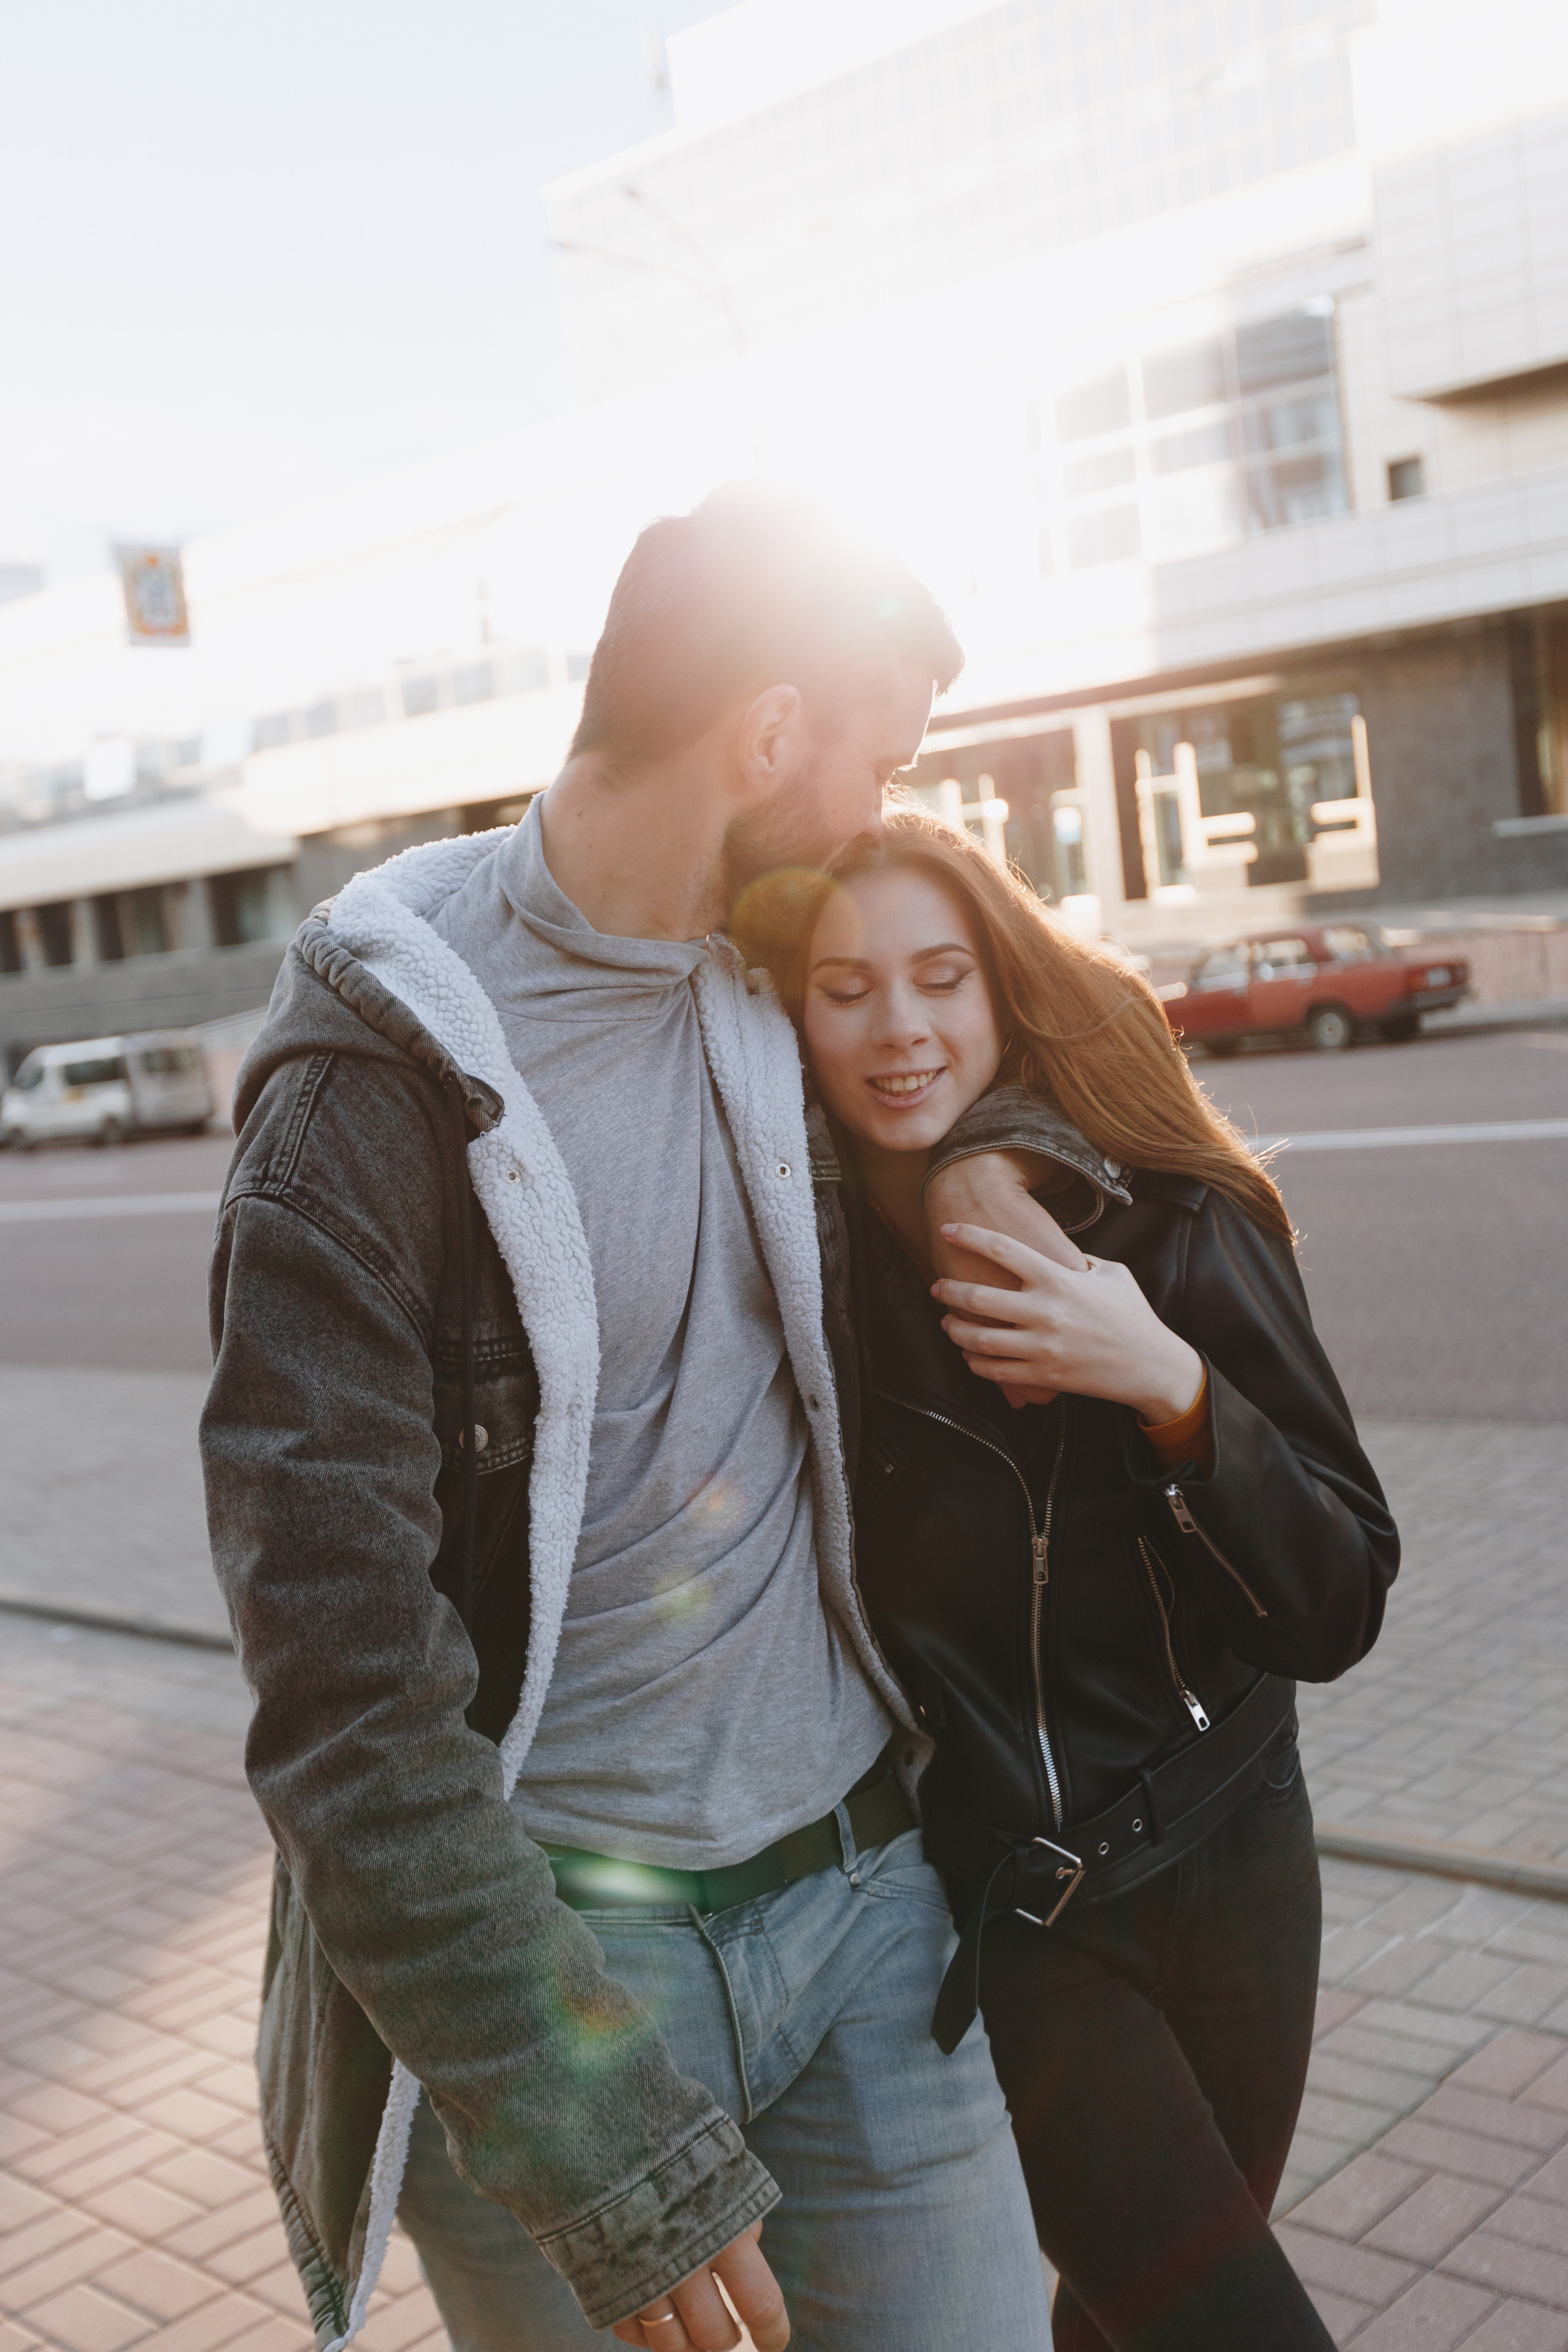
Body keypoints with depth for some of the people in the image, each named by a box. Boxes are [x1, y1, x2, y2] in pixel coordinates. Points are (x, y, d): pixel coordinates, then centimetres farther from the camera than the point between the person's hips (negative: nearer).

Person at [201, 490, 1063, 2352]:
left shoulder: (769, 995, 5)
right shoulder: (378, 1082, -15)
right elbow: (342, 1689, -19)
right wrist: (598, 2146, -21)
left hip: (863, 1893, 5)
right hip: (560, 1937, -5)